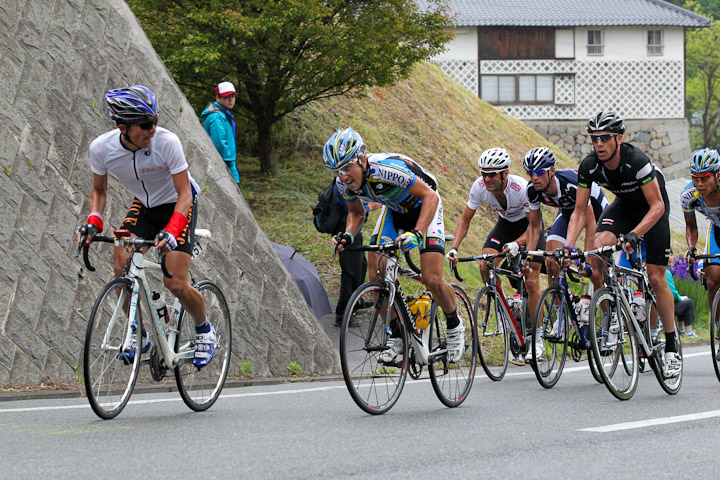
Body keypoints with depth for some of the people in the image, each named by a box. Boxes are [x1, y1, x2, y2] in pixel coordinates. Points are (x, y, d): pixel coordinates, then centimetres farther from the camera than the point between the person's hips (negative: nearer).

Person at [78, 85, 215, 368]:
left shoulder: (167, 142, -31)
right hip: (143, 206, 4)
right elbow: (99, 190, -1)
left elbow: (185, 194, -26)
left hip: (177, 206, -4)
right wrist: (93, 222, -19)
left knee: (175, 284, -14)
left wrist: (171, 231, -42)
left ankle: (204, 330, 16)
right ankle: (139, 334, 6)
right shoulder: (101, 148, -20)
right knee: (122, 269, -17)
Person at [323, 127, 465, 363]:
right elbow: (357, 213, 2)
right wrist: (348, 235, -21)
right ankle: (396, 335, 5)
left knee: (432, 281, -16)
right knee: (376, 276, -11)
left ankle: (454, 324, 13)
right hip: (393, 210, 6)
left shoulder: (387, 168, -38)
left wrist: (416, 233, -49)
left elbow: (430, 196, -36)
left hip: (424, 206, -6)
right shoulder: (344, 183, -18)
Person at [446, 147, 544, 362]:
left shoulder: (522, 188, -36)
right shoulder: (479, 187, -25)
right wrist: (454, 249, -28)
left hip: (529, 226, -4)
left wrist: (516, 244, -46)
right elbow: (465, 220, -14)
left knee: (531, 282, -11)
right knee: (485, 266, -21)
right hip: (505, 224, 4)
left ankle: (537, 339, 1)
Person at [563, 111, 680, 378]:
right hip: (624, 204, 4)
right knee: (598, 248, -26)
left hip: (653, 208, -4)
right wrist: (568, 246, -29)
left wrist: (634, 234, -46)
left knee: (656, 278, -9)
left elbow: (657, 205, -33)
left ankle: (671, 348, 2)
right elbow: (579, 211, -15)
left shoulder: (636, 161, -35)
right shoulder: (589, 167, -21)